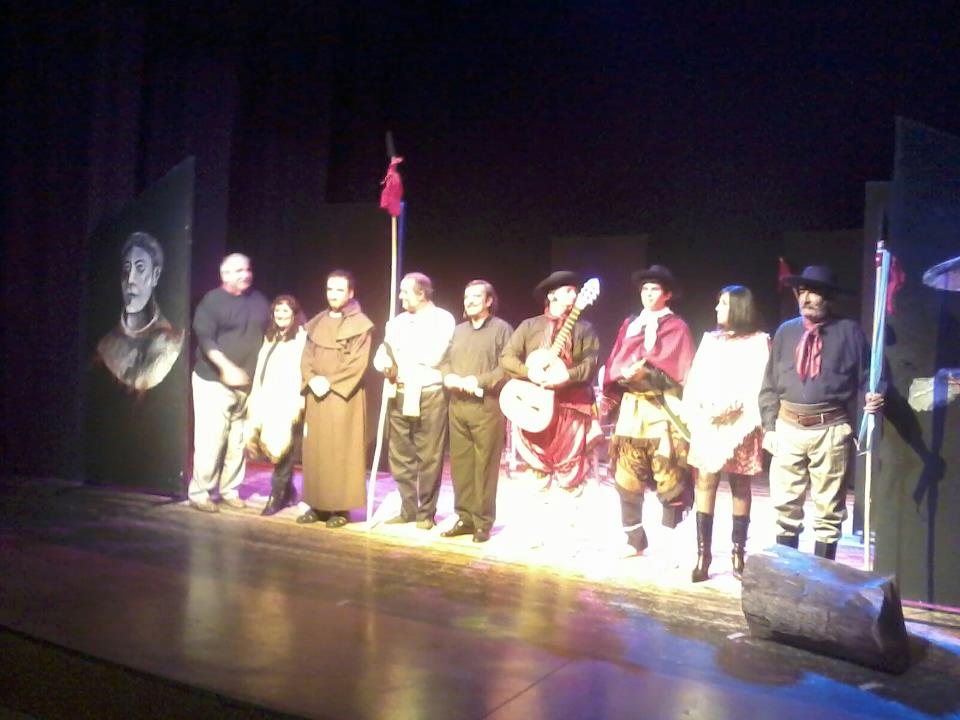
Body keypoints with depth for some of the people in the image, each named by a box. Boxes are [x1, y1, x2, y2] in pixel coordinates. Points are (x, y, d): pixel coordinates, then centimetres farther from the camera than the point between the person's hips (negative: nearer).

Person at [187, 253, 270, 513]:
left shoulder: (258, 300, 12)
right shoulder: (212, 301, -5)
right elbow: (205, 339, -15)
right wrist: (226, 367, -28)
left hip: (248, 384, 5)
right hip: (215, 381, -5)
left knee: (238, 441, 6)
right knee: (211, 440, -6)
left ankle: (229, 489, 17)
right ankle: (199, 492, 4)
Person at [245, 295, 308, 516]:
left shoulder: (301, 337, -5)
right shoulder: (270, 337, 21)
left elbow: (302, 371, -14)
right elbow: (260, 371, 21)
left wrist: (297, 403, -21)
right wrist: (254, 398, 16)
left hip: (286, 402, -7)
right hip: (267, 400, 7)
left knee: (282, 448, -7)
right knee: (268, 446, 3)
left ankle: (278, 495, 2)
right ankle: (286, 489, 18)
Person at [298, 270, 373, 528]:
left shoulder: (361, 324, -5)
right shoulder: (317, 323, 13)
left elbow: (358, 364, -12)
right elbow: (306, 358, 10)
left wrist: (329, 382, -15)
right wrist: (313, 380, -8)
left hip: (343, 397, -6)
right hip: (317, 396, 6)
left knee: (341, 451, -3)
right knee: (315, 449, 6)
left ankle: (341, 507, 2)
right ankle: (318, 505, 13)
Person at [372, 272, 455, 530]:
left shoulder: (443, 319, -3)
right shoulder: (398, 321, 16)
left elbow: (434, 357, -13)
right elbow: (382, 353, 13)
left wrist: (402, 345, -3)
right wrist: (384, 364, -11)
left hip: (429, 395, -6)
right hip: (400, 395, 6)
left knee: (428, 458, -1)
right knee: (400, 456, 9)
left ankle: (426, 512, 11)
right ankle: (408, 509, 21)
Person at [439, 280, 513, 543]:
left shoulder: (501, 328, 1)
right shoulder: (458, 330, 21)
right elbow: (445, 360, 18)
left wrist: (479, 381, -16)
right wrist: (448, 376, -4)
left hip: (487, 406, -6)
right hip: (457, 406, 6)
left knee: (485, 465, -3)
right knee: (460, 463, 8)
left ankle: (483, 522, 6)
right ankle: (465, 517, 17)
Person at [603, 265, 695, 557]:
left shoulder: (677, 327, 3)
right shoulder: (629, 324, 17)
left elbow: (679, 368, -8)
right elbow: (614, 363, 13)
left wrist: (647, 371, -18)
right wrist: (625, 373, -7)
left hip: (663, 410, -4)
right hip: (631, 408, 5)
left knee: (668, 480, -4)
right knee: (627, 478, 5)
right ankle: (635, 540, 16)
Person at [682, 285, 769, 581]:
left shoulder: (759, 341, 3)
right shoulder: (710, 339, 17)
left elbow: (760, 385, -6)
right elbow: (695, 380, 10)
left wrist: (736, 407, -17)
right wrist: (696, 410, -4)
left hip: (740, 424, -3)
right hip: (707, 422, 3)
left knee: (740, 487, 4)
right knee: (705, 482, -3)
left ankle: (738, 553, 12)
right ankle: (703, 554, -2)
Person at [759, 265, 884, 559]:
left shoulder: (849, 331, 0)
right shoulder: (786, 331, 9)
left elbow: (865, 377, 3)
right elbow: (770, 383, 10)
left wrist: (872, 398, -19)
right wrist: (769, 426, 5)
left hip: (831, 430, -3)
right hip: (788, 427, 3)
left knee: (828, 509, 7)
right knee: (785, 506, 12)